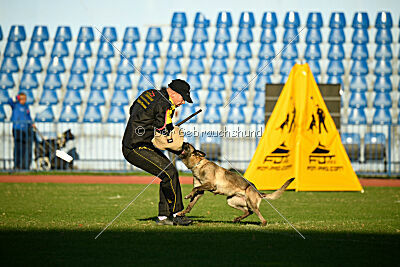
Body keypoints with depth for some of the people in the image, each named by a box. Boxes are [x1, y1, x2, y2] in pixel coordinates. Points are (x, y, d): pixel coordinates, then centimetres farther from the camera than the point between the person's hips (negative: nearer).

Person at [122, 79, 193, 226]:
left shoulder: (150, 93, 10)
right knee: (170, 173, -14)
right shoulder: (164, 106, -19)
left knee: (168, 172, 10)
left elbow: (132, 111, 26)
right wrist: (180, 150, -4)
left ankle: (163, 216, 11)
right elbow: (164, 139, -18)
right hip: (136, 149, -10)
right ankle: (177, 214, -5)